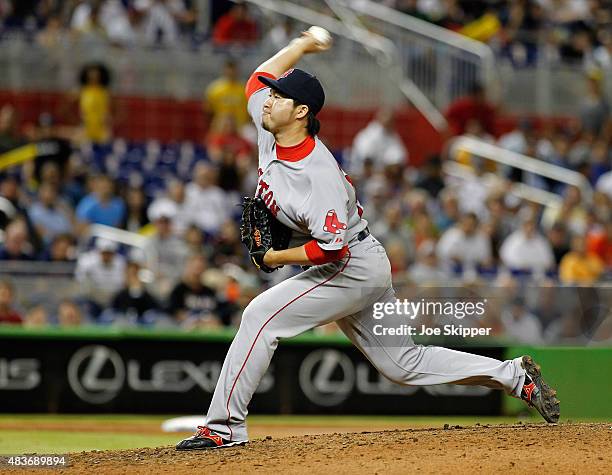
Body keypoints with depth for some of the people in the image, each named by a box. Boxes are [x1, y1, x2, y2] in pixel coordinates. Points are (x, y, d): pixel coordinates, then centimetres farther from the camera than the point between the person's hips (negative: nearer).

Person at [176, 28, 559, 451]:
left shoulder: (320, 175, -28)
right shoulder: (270, 129, -5)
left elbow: (331, 248, -31)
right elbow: (259, 78, 13)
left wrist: (277, 257, -20)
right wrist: (301, 46, 17)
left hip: (353, 268, -10)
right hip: (361, 272, 10)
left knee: (261, 316, -17)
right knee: (403, 364, 14)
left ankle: (225, 426, -15)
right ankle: (515, 376, 18)